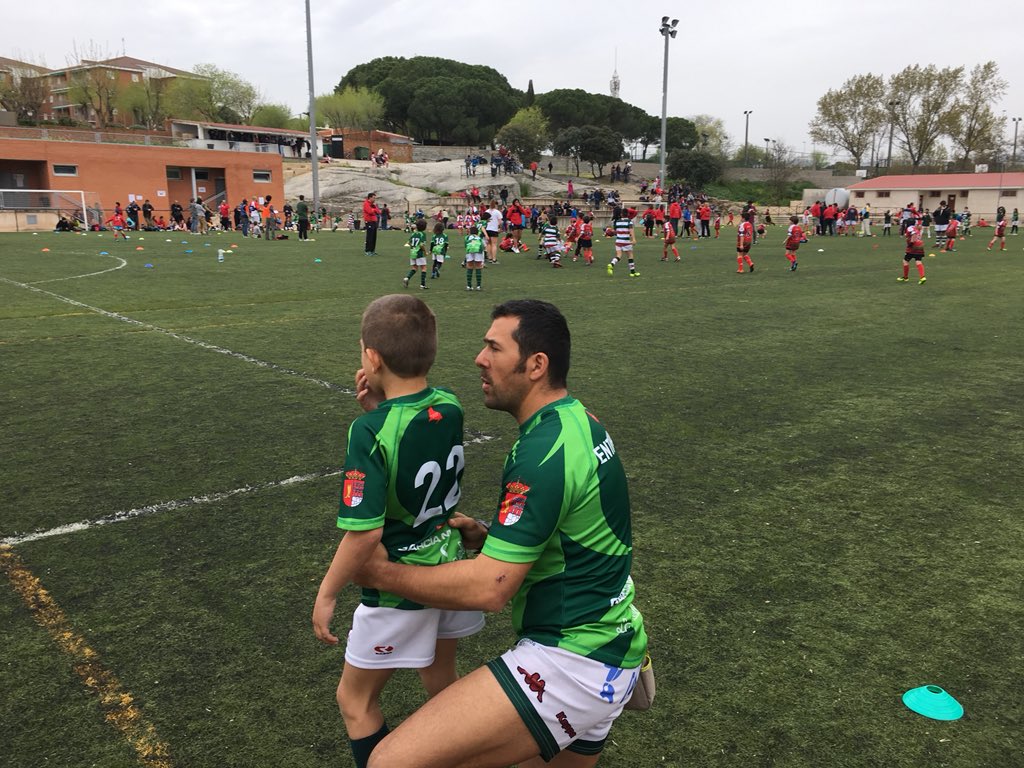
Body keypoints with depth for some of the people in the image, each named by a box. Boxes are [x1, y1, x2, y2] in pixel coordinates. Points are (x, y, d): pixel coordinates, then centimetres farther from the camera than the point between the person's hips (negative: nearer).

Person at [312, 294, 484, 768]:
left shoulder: (369, 431, -27)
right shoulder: (449, 406, -8)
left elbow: (365, 532, -28)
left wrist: (326, 595, -14)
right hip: (453, 564, 7)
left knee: (355, 698, 16)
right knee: (441, 680, 28)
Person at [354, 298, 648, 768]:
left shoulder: (544, 452, -22)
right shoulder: (579, 422, 8)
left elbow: (490, 588, -22)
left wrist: (381, 573, -10)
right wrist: (489, 537, 6)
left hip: (572, 664, -10)